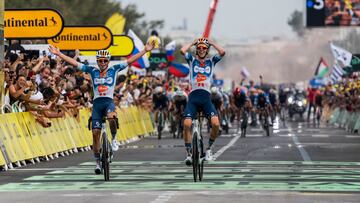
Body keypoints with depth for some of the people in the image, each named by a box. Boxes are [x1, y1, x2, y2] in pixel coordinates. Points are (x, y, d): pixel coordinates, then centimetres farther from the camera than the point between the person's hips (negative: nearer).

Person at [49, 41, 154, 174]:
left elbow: (130, 60, 3)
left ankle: (114, 139, -8)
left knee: (111, 117, -37)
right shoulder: (92, 71, 9)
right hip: (97, 103, 2)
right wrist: (58, 54, 3)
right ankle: (98, 162, 7)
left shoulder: (114, 70, 7)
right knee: (95, 132, -4)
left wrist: (145, 51, -2)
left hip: (109, 101, -2)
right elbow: (74, 63, 7)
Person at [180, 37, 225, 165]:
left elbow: (222, 52, -4)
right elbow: (182, 50, -7)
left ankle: (209, 148, 2)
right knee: (187, 124, -21)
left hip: (206, 98, 1)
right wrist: (193, 43, 8)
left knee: (216, 123, -22)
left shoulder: (211, 61, 14)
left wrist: (211, 43, 8)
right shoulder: (192, 60, 12)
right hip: (193, 98, 0)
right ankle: (189, 153, -7)